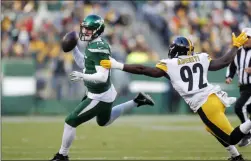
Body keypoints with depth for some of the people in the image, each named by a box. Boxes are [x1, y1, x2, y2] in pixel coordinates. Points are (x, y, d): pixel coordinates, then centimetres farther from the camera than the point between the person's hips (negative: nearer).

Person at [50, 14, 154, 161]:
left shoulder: (98, 49, -27)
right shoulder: (94, 44, 2)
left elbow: (102, 77, -32)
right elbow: (83, 64, 16)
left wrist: (82, 76, -42)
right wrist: (74, 48, 4)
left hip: (99, 97, -10)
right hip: (105, 92, 10)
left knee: (71, 122, -2)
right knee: (104, 121, 36)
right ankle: (137, 101, 33)